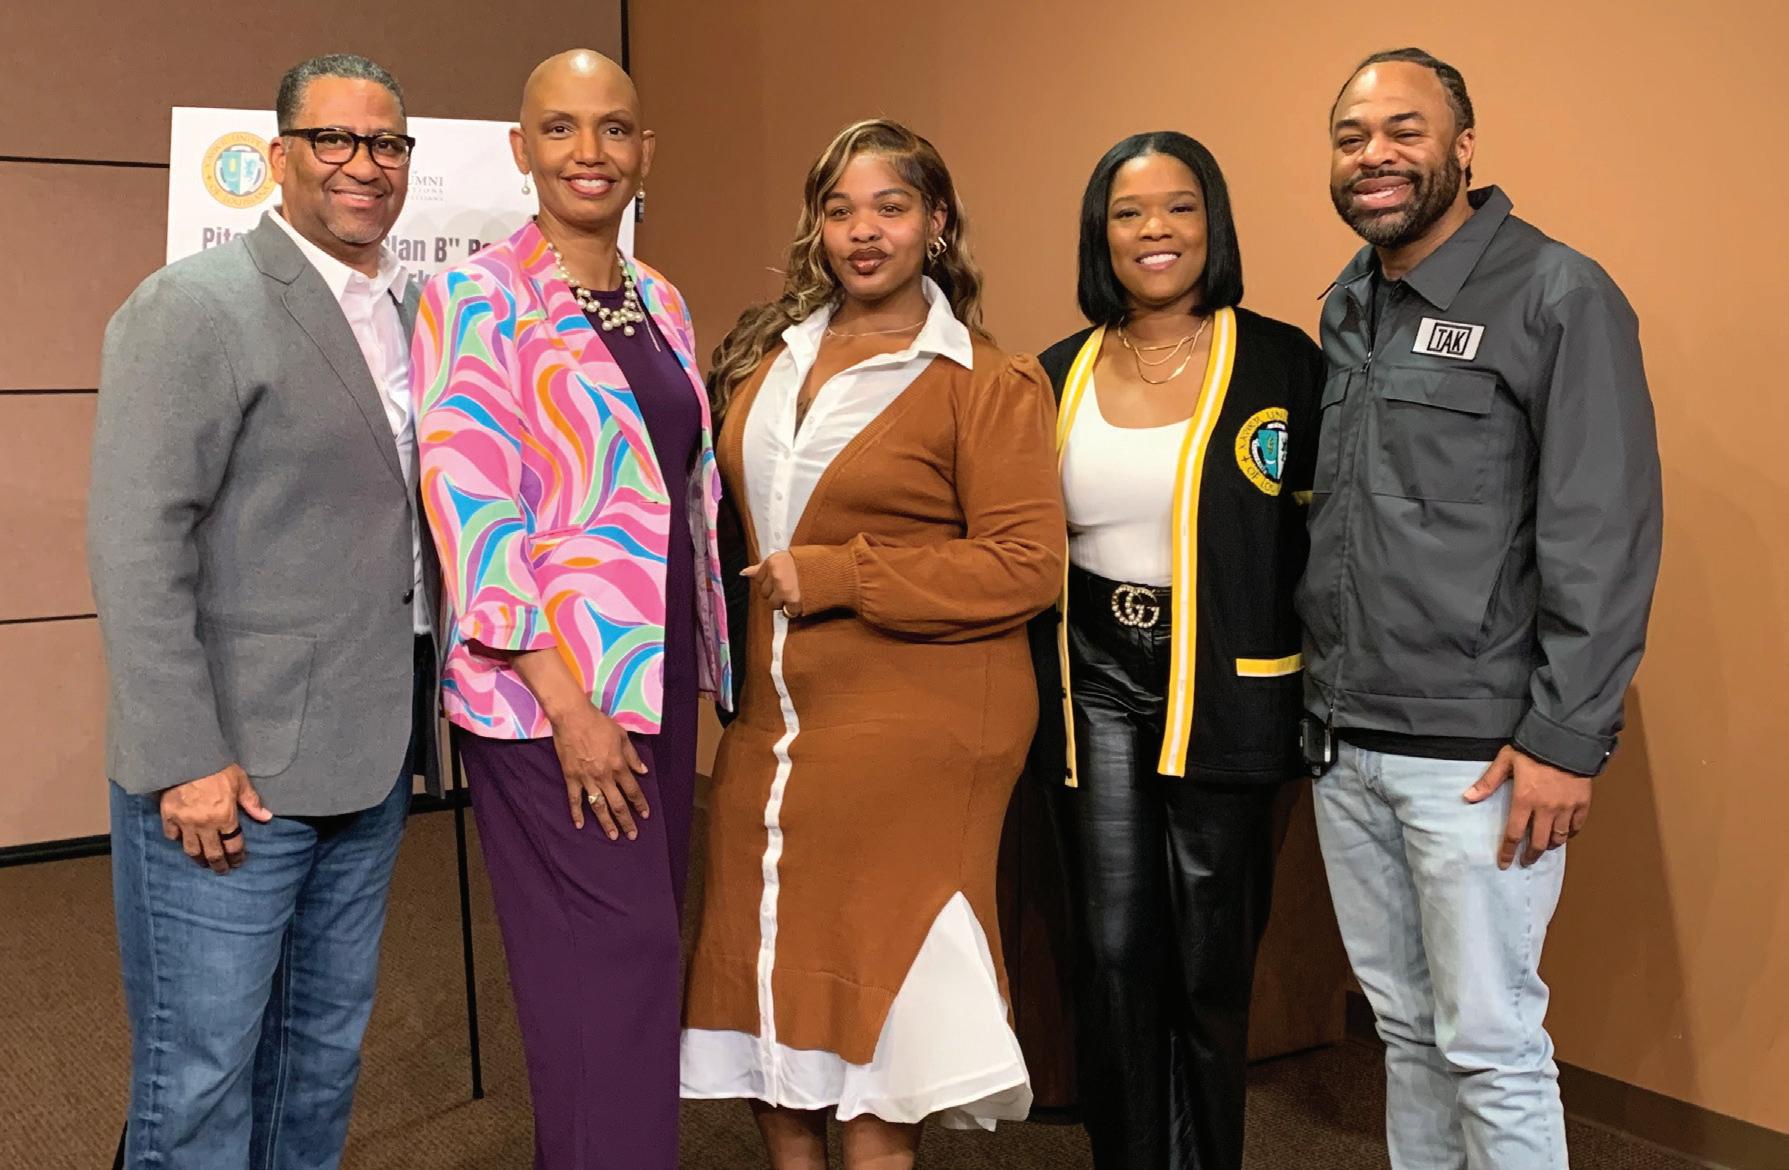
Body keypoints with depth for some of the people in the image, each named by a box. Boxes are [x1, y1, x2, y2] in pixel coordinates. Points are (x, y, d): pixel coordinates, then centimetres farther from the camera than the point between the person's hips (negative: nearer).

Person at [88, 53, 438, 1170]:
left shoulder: (415, 312, 11)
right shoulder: (194, 305, -11)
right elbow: (137, 545, -16)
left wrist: (412, 729, 10)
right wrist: (185, 761, -19)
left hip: (370, 762, 7)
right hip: (228, 771, -7)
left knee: (325, 1058, 19)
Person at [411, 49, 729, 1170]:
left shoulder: (659, 300, 12)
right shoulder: (480, 298, -8)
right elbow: (471, 502, -14)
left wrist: (703, 661, 11)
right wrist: (566, 700, -17)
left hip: (659, 673, 7)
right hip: (544, 680, -6)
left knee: (634, 949, 12)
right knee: (613, 955, -4)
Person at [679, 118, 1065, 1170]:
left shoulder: (988, 383, -8)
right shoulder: (765, 356, 11)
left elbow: (1027, 565, -15)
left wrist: (834, 575, -16)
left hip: (918, 730, -6)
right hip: (774, 719, 6)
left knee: (874, 979, 1)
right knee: (772, 975, 12)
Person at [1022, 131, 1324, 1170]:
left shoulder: (1282, 364, -4)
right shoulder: (1061, 375, 6)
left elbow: (1324, 538, -3)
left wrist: (1319, 691, -9)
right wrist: (1038, 695, 8)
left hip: (1224, 692, -2)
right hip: (1096, 685, 3)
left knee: (1210, 962, 8)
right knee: (1113, 950, 6)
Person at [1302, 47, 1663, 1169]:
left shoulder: (1560, 297, -8)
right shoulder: (1345, 308, 13)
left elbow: (1606, 538, -12)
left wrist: (1567, 738, -15)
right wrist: (1318, 701, 11)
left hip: (1477, 757, -6)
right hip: (1343, 744, 6)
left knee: (1490, 1045, 3)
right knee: (1404, 1026, 16)